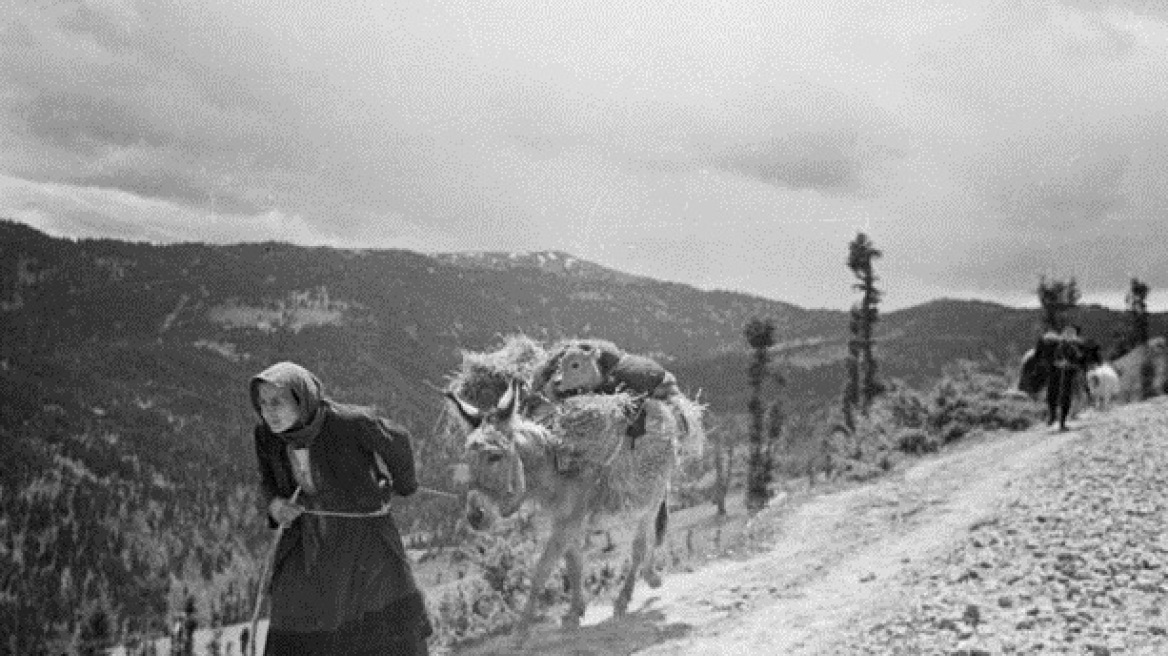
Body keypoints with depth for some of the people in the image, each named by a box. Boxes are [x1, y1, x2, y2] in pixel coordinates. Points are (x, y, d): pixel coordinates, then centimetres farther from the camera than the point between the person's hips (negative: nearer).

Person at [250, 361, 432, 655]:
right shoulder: (266, 434, -14)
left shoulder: (348, 421, -29)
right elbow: (269, 482, 4)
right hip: (310, 542, 3)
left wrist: (404, 483, 9)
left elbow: (395, 439, -10)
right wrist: (275, 505, -20)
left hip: (364, 540, -3)